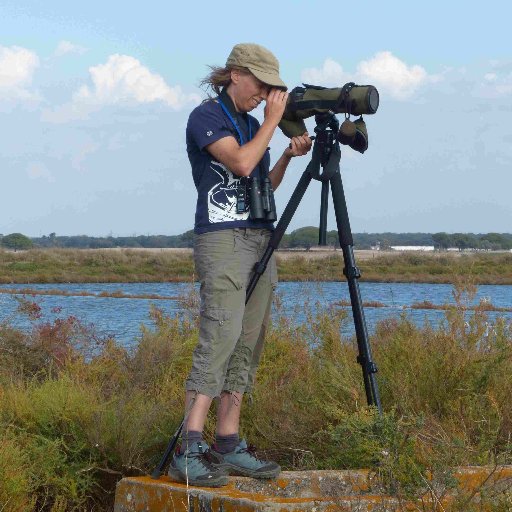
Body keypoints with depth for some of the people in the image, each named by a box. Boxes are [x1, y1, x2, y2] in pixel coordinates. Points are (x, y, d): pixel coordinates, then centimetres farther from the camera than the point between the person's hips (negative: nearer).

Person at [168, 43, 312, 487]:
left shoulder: (251, 123, 19)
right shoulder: (206, 117, -4)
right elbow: (241, 163, -18)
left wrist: (289, 156, 7)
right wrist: (273, 120, -9)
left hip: (260, 241, 9)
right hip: (221, 240, -9)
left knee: (247, 346, 3)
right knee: (220, 338, -19)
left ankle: (228, 445, 5)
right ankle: (189, 453, -24)